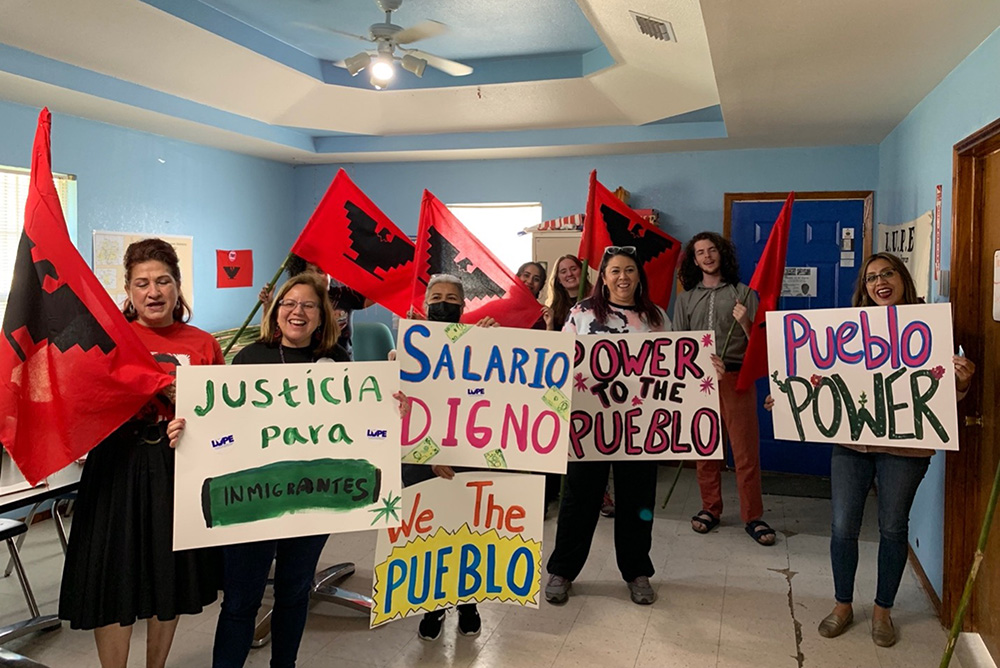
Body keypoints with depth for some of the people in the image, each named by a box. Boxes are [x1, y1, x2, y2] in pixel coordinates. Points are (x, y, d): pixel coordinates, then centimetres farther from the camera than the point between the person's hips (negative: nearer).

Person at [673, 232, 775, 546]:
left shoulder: (743, 293, 6)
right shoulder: (686, 298, 11)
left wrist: (745, 323, -14)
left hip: (736, 378, -2)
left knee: (746, 449, -1)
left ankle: (753, 516, 10)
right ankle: (710, 508, 21)